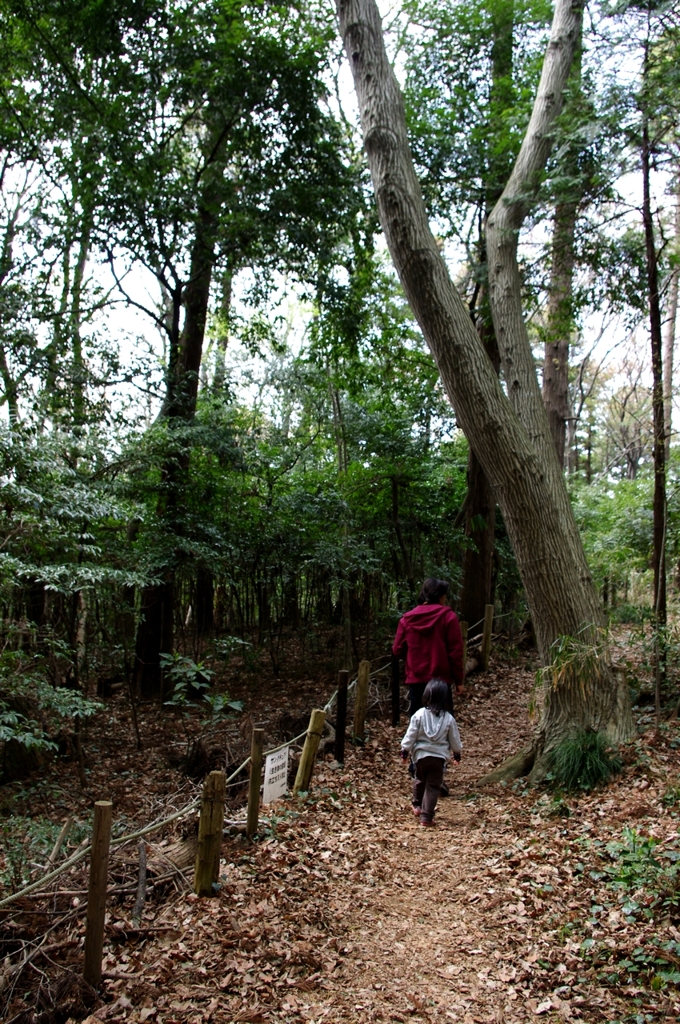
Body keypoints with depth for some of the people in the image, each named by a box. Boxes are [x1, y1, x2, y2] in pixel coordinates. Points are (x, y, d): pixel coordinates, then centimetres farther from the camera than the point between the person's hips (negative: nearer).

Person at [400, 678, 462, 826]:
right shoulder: (448, 718, -7)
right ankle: (426, 817, 5)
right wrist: (457, 753, 20)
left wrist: (405, 750, 6)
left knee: (420, 780, 25)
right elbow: (454, 740, 3)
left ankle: (417, 805, 39)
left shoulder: (419, 715, -10)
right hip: (439, 757, -1)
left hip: (421, 755, 1)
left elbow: (410, 735, -6)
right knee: (433, 786, 6)